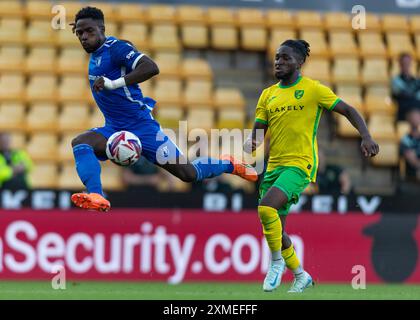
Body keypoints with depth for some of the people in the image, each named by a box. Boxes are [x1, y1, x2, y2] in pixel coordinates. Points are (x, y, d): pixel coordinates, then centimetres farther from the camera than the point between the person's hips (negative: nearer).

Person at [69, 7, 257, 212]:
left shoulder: (115, 48, -17)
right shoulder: (95, 54, 9)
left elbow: (151, 68, -31)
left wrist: (113, 83, -36)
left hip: (141, 125, -8)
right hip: (114, 129, 8)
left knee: (187, 174, -1)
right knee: (80, 143, -22)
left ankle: (228, 164, 26)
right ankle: (96, 197, -37)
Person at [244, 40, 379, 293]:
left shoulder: (313, 89, -3)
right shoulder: (268, 94, 12)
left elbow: (348, 110, -1)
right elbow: (258, 131, 12)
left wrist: (366, 137, -15)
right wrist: (251, 143, -12)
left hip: (300, 164, -6)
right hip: (274, 166, 6)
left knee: (266, 207, -28)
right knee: (274, 229, 8)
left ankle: (277, 262, -7)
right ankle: (301, 276, 29)